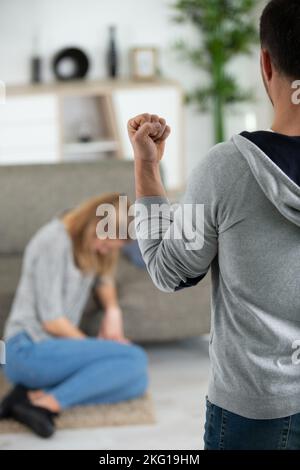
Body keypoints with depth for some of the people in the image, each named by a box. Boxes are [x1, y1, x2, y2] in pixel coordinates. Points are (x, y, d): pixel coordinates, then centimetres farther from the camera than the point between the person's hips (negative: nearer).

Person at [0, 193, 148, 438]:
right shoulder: (54, 242, -15)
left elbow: (103, 278, 26)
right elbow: (51, 320, -16)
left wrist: (113, 310, 5)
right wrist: (92, 345, -3)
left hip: (54, 347, 9)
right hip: (29, 348, -9)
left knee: (137, 381, -13)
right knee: (135, 359, -21)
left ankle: (37, 395, -20)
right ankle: (50, 402, -24)